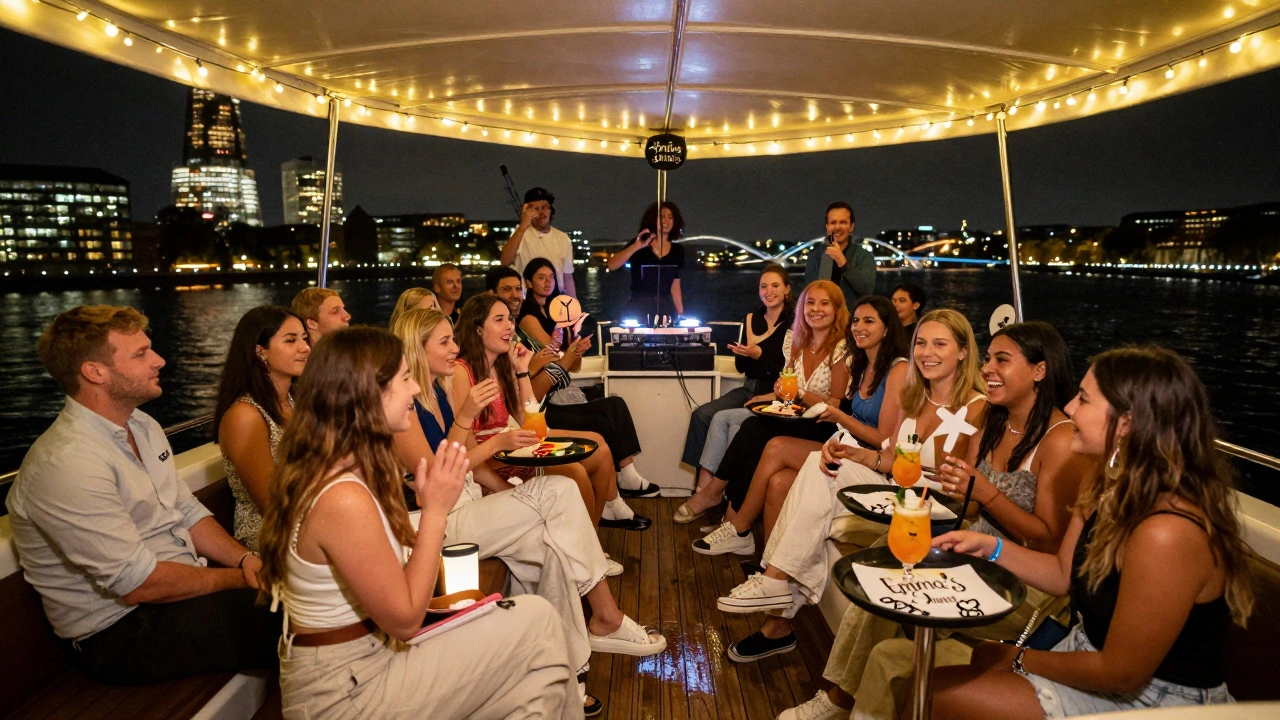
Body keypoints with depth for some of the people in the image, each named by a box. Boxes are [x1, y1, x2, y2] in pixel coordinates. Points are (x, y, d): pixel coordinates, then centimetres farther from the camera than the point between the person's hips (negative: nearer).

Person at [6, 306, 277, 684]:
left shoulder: (142, 426, 7)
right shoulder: (67, 463, -23)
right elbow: (138, 582, -23)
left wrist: (245, 559, -8)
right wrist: (239, 579, -15)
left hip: (185, 588, 9)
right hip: (119, 632, -8)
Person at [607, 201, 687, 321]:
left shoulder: (677, 250, 10)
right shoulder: (638, 244, 1)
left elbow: (675, 286, 10)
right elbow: (611, 266, -12)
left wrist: (681, 314, 3)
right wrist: (636, 247, -21)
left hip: (666, 309, 2)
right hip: (639, 308, -2)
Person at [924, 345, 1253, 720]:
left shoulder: (1167, 532, -32)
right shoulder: (1102, 489, -3)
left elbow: (1121, 673, -23)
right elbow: (1064, 575, 10)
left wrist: (1020, 659, -10)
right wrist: (990, 546, -4)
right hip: (1095, 652, 8)